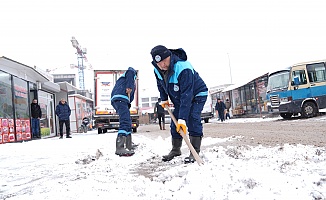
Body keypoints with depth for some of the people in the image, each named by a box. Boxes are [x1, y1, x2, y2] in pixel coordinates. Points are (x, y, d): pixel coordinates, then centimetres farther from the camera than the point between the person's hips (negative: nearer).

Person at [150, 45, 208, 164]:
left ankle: (195, 152, -17)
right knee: (175, 122, 2)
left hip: (197, 95, -7)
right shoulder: (157, 70, -15)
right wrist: (164, 99, 6)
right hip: (178, 98, 7)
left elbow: (186, 96, -44)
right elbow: (160, 84, 10)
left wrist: (182, 118, -46)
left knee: (192, 119, -23)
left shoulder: (183, 69, -40)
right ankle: (175, 150, 18)